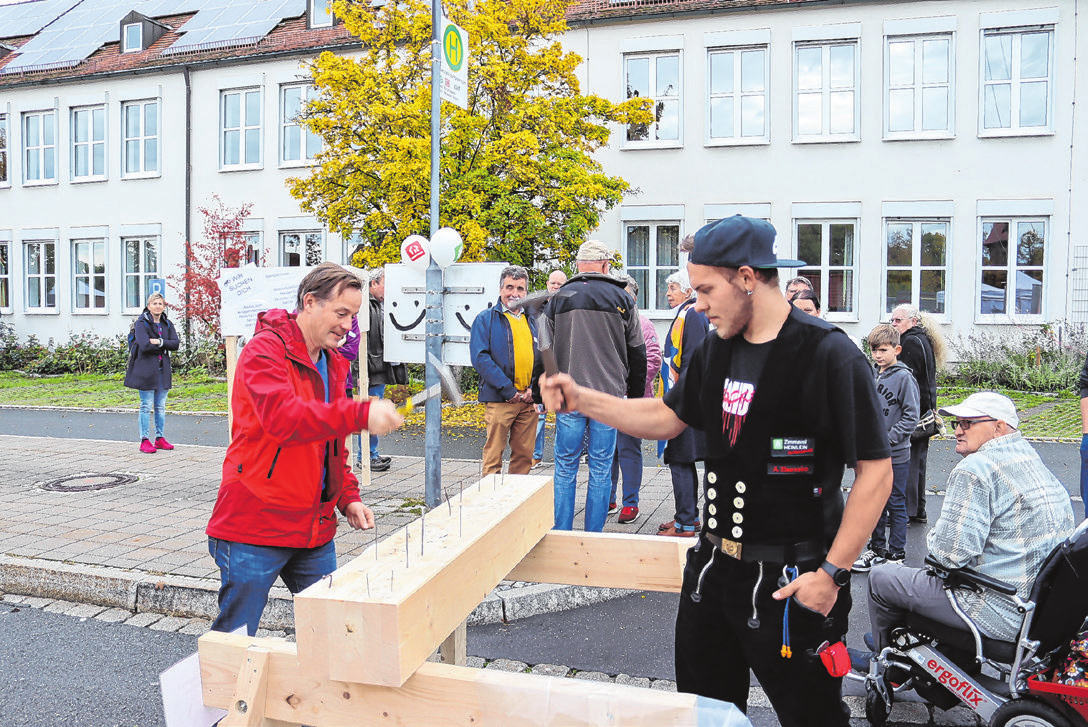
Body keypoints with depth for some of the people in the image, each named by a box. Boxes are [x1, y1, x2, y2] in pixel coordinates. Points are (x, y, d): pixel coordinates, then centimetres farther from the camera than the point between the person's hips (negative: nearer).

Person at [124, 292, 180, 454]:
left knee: (160, 406, 10)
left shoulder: (167, 324, 12)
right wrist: (164, 347, -8)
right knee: (146, 406, -3)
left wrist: (160, 342, -14)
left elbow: (175, 343, 0)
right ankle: (145, 440, 3)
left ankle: (159, 438, 18)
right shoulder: (141, 323, -5)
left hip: (163, 369, 5)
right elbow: (144, 345, -18)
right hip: (146, 369, -5)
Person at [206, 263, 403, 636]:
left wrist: (347, 497, 10)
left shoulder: (331, 363, 13)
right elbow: (282, 417, -32)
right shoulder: (265, 350, -13)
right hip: (254, 526, -7)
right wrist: (360, 413, -41)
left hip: (316, 528, 7)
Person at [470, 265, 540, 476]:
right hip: (499, 399, -5)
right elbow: (480, 358, -10)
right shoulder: (486, 319, 0)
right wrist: (508, 390, -15)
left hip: (528, 399, 5)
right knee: (493, 454, -3)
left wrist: (534, 388, -1)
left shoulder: (532, 321, 16)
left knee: (524, 455, 9)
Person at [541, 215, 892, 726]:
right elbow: (667, 417, 16)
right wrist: (581, 398, 6)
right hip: (714, 565, 7)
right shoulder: (717, 349, 6)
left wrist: (832, 573, -19)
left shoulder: (827, 355, -17)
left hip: (790, 584, -7)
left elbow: (875, 472, -17)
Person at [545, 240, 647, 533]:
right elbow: (637, 354, 7)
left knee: (565, 469, 8)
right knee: (601, 470, 6)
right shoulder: (621, 299, 4)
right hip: (609, 396, 0)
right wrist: (635, 397, 14)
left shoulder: (559, 299, 5)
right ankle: (594, 537, 10)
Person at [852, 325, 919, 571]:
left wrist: (887, 440, -18)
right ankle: (876, 549, 26)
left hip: (896, 455, -6)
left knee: (896, 504, 5)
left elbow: (911, 417, -13)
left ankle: (896, 553, 15)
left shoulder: (904, 377, -11)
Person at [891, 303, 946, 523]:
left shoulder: (911, 342, -14)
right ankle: (918, 510, 21)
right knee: (918, 459, 14)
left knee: (907, 461, -6)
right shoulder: (923, 340, 17)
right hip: (924, 410, 10)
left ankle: (906, 511, -3)